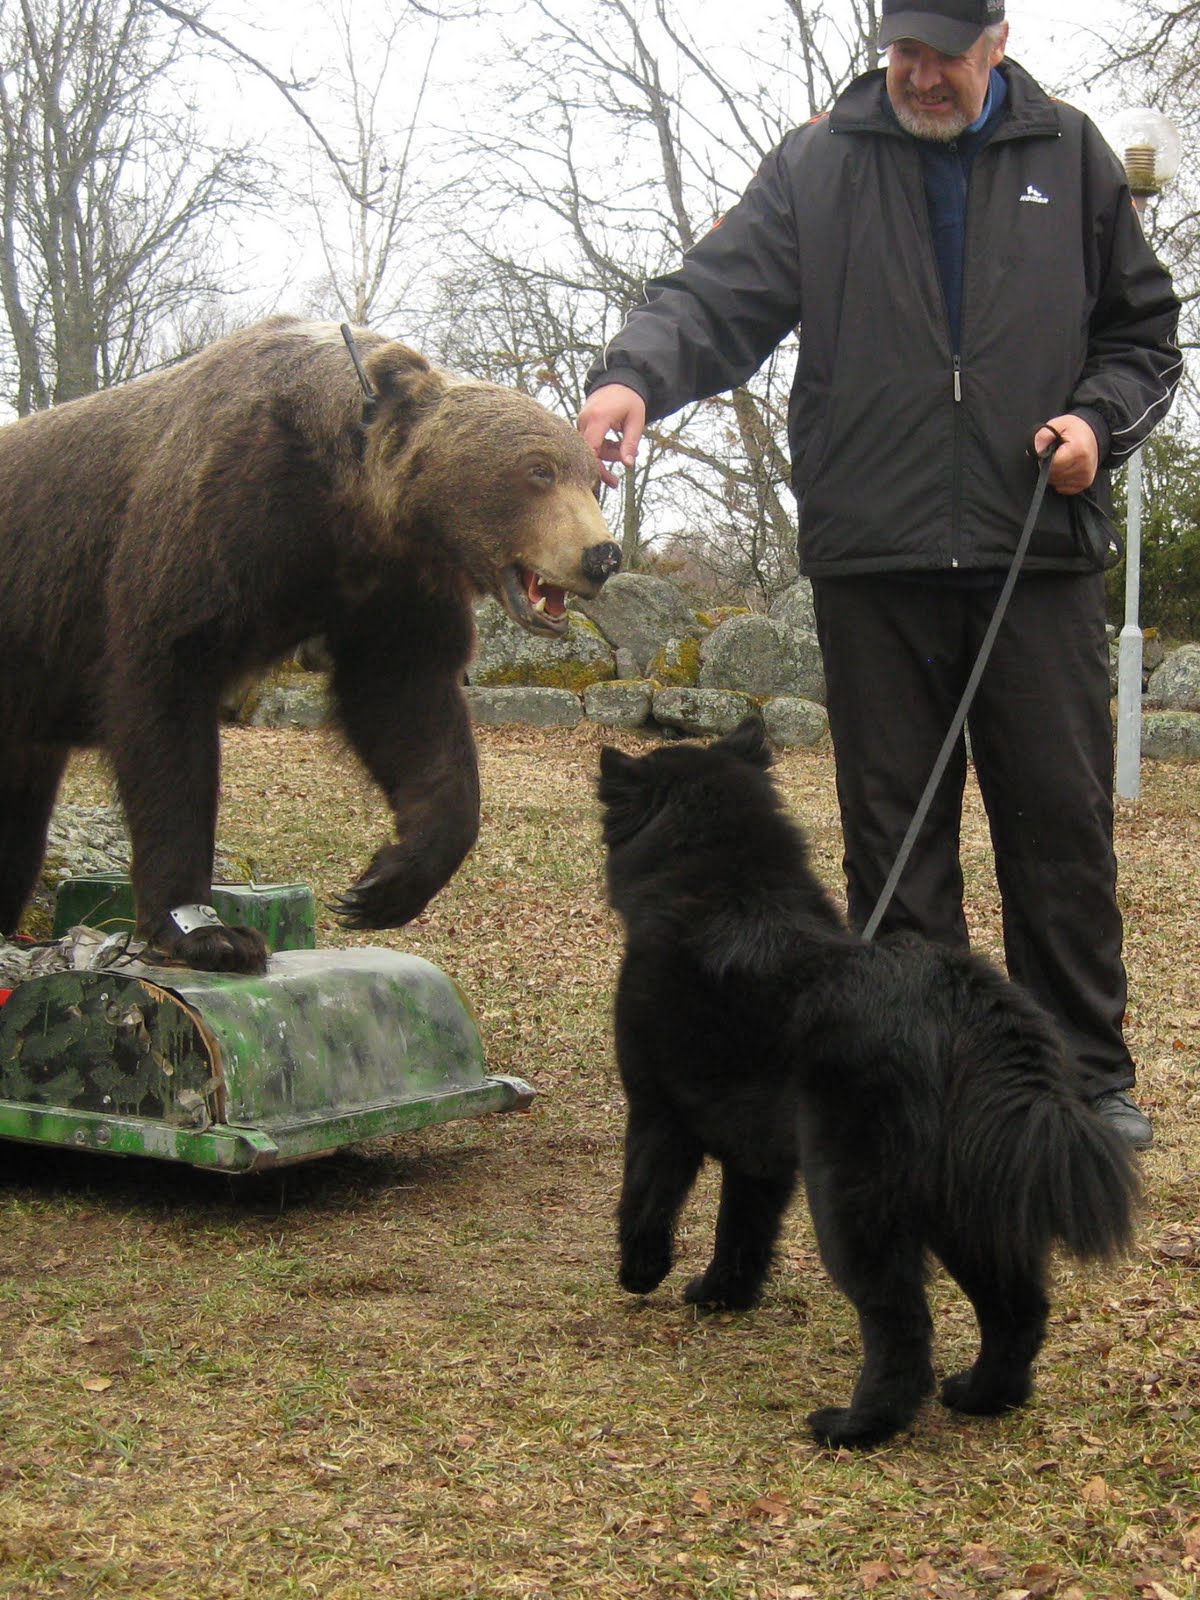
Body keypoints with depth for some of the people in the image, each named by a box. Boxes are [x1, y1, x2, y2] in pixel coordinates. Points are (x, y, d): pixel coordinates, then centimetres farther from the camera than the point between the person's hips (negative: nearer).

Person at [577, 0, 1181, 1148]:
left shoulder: (1070, 158, 12)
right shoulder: (818, 166, 8)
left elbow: (1144, 329, 18)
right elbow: (721, 293, -3)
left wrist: (1098, 416, -2)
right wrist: (637, 372, -23)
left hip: (1040, 552, 1)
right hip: (873, 559, 0)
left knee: (1063, 818, 3)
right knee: (893, 829, 4)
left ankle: (1087, 1074, 15)